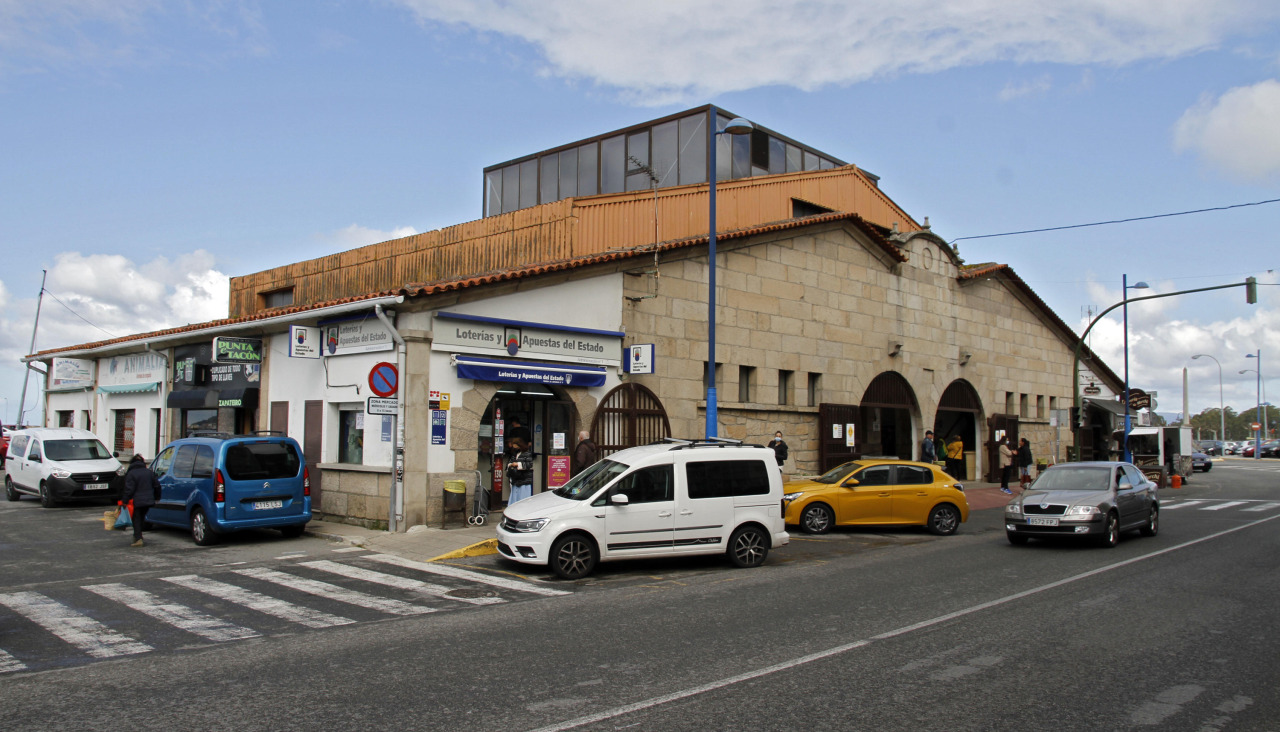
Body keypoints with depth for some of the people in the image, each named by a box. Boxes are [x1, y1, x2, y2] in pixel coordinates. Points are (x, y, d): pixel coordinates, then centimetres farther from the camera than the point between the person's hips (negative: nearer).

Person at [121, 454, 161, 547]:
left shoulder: (131, 474, -9)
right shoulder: (149, 472, 9)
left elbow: (128, 489, -15)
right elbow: (156, 485, 14)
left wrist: (124, 501, -10)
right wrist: (156, 497, 26)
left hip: (137, 501, -5)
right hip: (148, 500, 5)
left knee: (136, 519, 0)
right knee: (141, 518, 20)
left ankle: (138, 539, -9)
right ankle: (138, 536, 29)